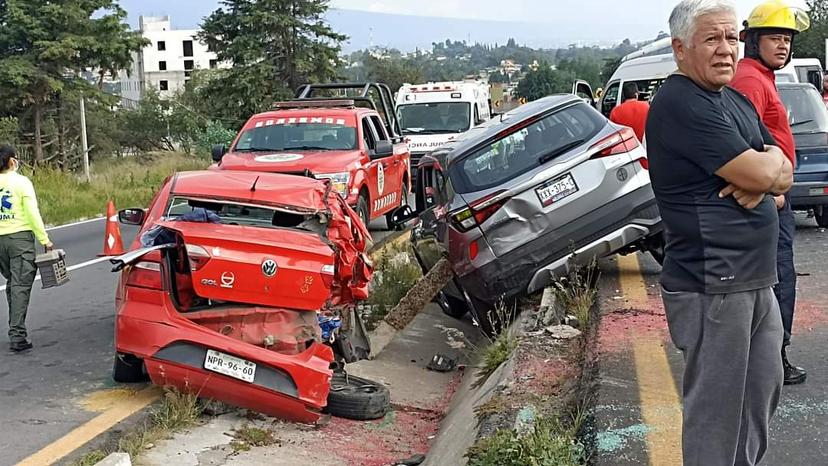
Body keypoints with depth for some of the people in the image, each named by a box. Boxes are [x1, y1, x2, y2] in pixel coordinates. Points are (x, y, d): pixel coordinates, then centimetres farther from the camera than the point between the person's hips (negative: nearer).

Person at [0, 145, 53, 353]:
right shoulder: (21, 182, -6)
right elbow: (32, 213, -10)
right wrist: (45, 240, -7)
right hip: (21, 236, -5)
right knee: (21, 285, -6)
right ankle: (17, 335, -11)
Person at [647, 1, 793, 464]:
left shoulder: (738, 102, 14)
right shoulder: (680, 105, -17)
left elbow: (784, 173, 13)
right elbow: (761, 173, -22)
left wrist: (760, 179, -10)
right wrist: (768, 161, 1)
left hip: (755, 281, 10)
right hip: (712, 287, -9)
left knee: (763, 393, 21)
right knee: (717, 412, 1)